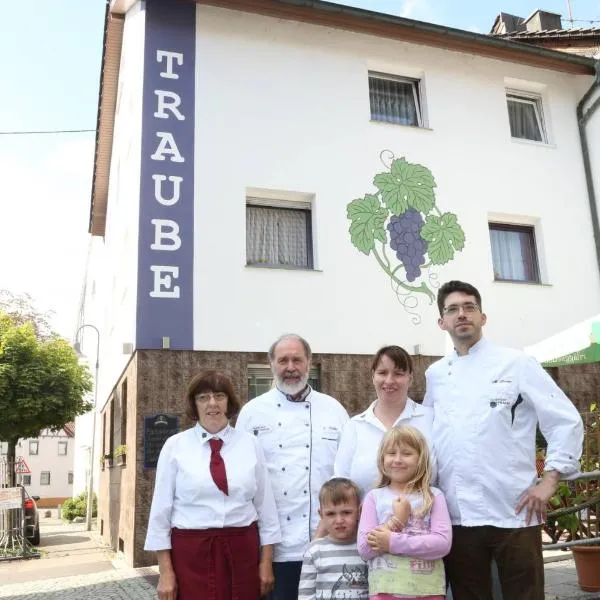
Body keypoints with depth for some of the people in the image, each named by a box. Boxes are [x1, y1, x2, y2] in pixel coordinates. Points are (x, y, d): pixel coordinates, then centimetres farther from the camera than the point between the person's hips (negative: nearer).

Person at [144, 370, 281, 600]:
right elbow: (161, 507, 0)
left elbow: (265, 503, 4)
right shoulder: (175, 446, -2)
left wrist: (266, 561, 3)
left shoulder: (250, 443, 2)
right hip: (191, 551, -1)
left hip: (243, 550, 1)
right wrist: (165, 571, -2)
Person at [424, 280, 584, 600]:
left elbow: (567, 422, -1)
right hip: (457, 516, 3)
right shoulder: (435, 375, 10)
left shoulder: (517, 363, 0)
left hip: (513, 512, -3)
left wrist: (548, 483, -7)